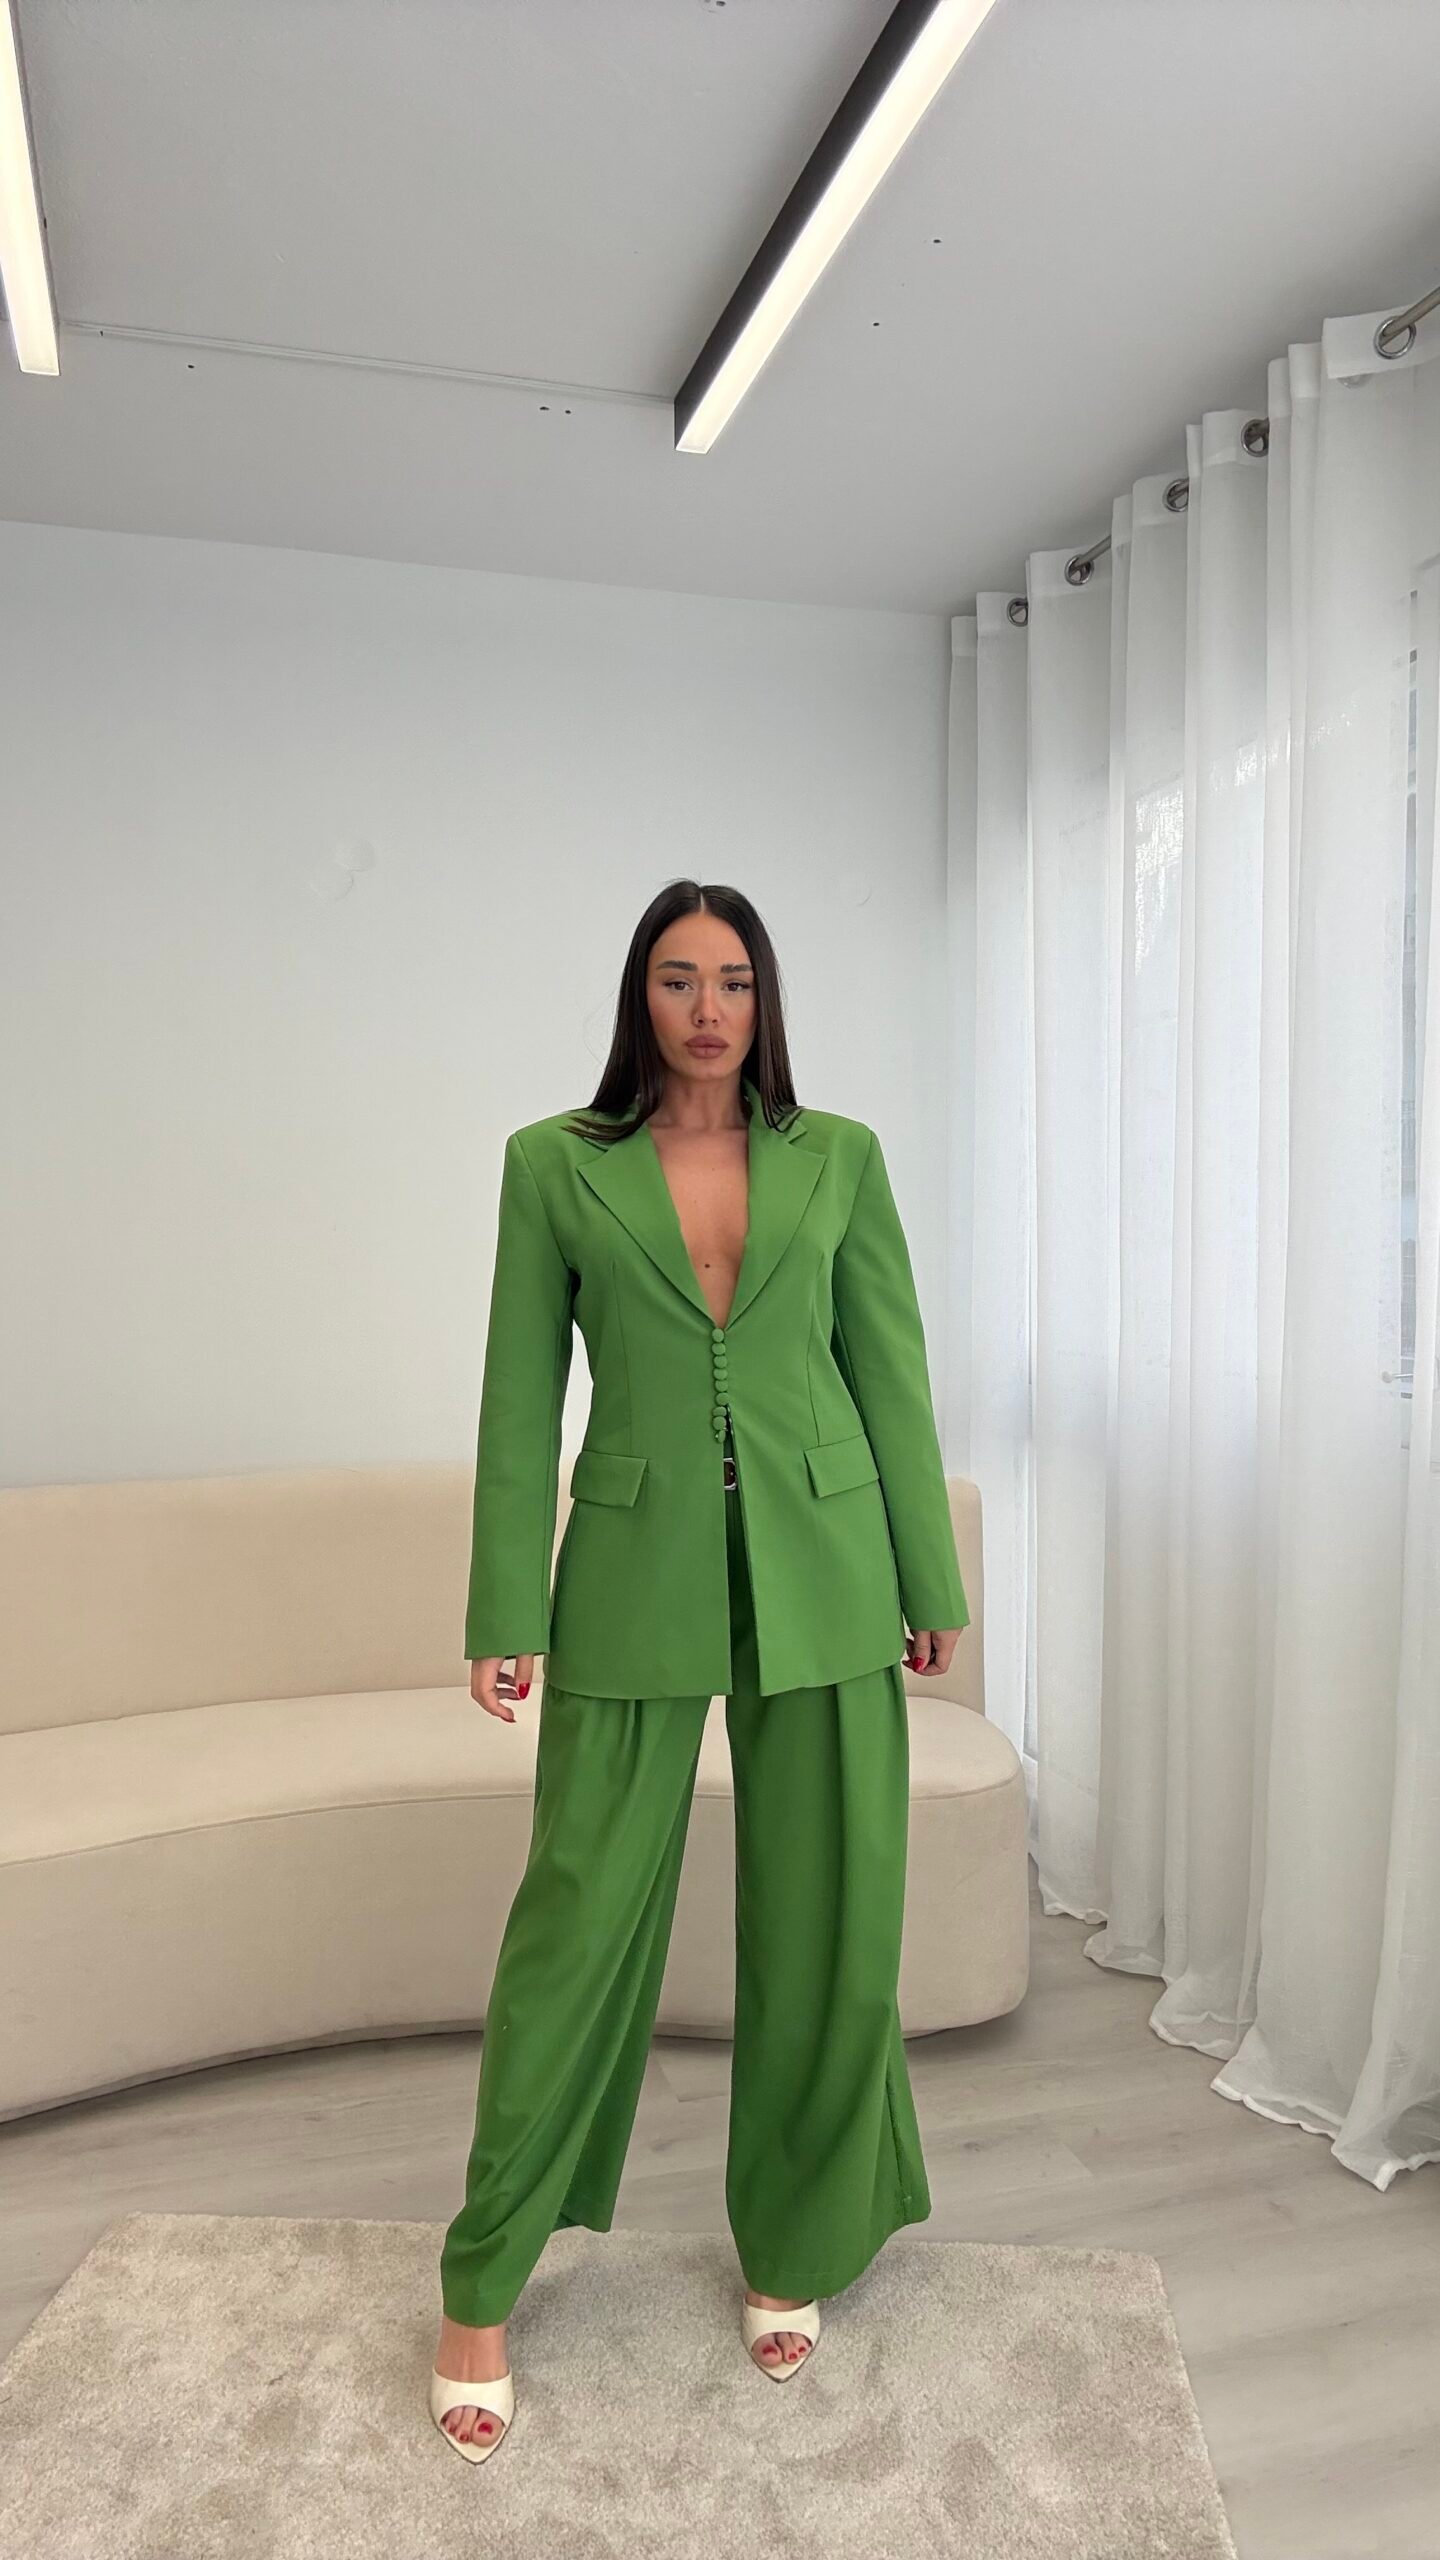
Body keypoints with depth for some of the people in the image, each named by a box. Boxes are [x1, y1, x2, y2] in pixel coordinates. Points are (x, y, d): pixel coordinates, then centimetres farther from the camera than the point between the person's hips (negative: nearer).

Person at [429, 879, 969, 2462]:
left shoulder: (838, 1158, 5)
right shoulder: (555, 1164, 2)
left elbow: (889, 1372, 6)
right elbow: (521, 1395, 1)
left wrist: (931, 1584, 5)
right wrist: (503, 1610, -2)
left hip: (820, 1574, 2)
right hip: (637, 1574, -1)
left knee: (823, 1925, 10)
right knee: (578, 1917, 5)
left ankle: (789, 2249, 34)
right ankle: (482, 2289, 26)